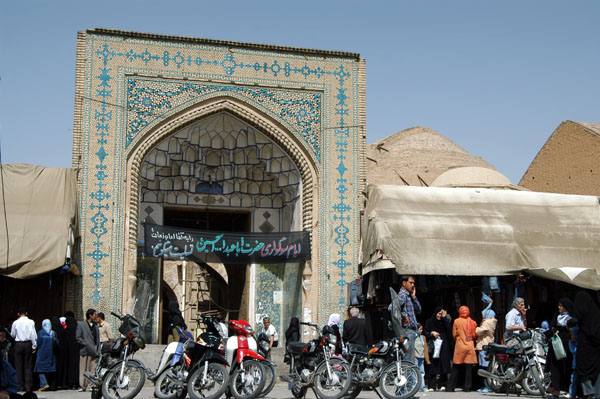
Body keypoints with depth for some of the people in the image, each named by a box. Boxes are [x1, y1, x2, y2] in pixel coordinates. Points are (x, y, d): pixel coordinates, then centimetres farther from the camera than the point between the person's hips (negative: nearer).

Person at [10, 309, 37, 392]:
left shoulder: (15, 323, -3)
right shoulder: (31, 322, -4)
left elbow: (12, 335, 8)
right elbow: (33, 335, -5)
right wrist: (34, 346, 2)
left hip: (18, 344, 0)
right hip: (28, 344, 0)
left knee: (19, 366, 6)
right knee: (28, 366, 4)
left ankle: (21, 386, 5)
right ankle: (28, 386, 0)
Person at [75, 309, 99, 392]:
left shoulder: (95, 325, 17)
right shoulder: (81, 324, 0)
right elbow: (78, 337, -5)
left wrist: (98, 350, 10)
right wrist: (86, 344, -13)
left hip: (94, 351, 5)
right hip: (85, 351, -5)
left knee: (93, 369, 0)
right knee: (84, 369, -3)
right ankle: (82, 386, 0)